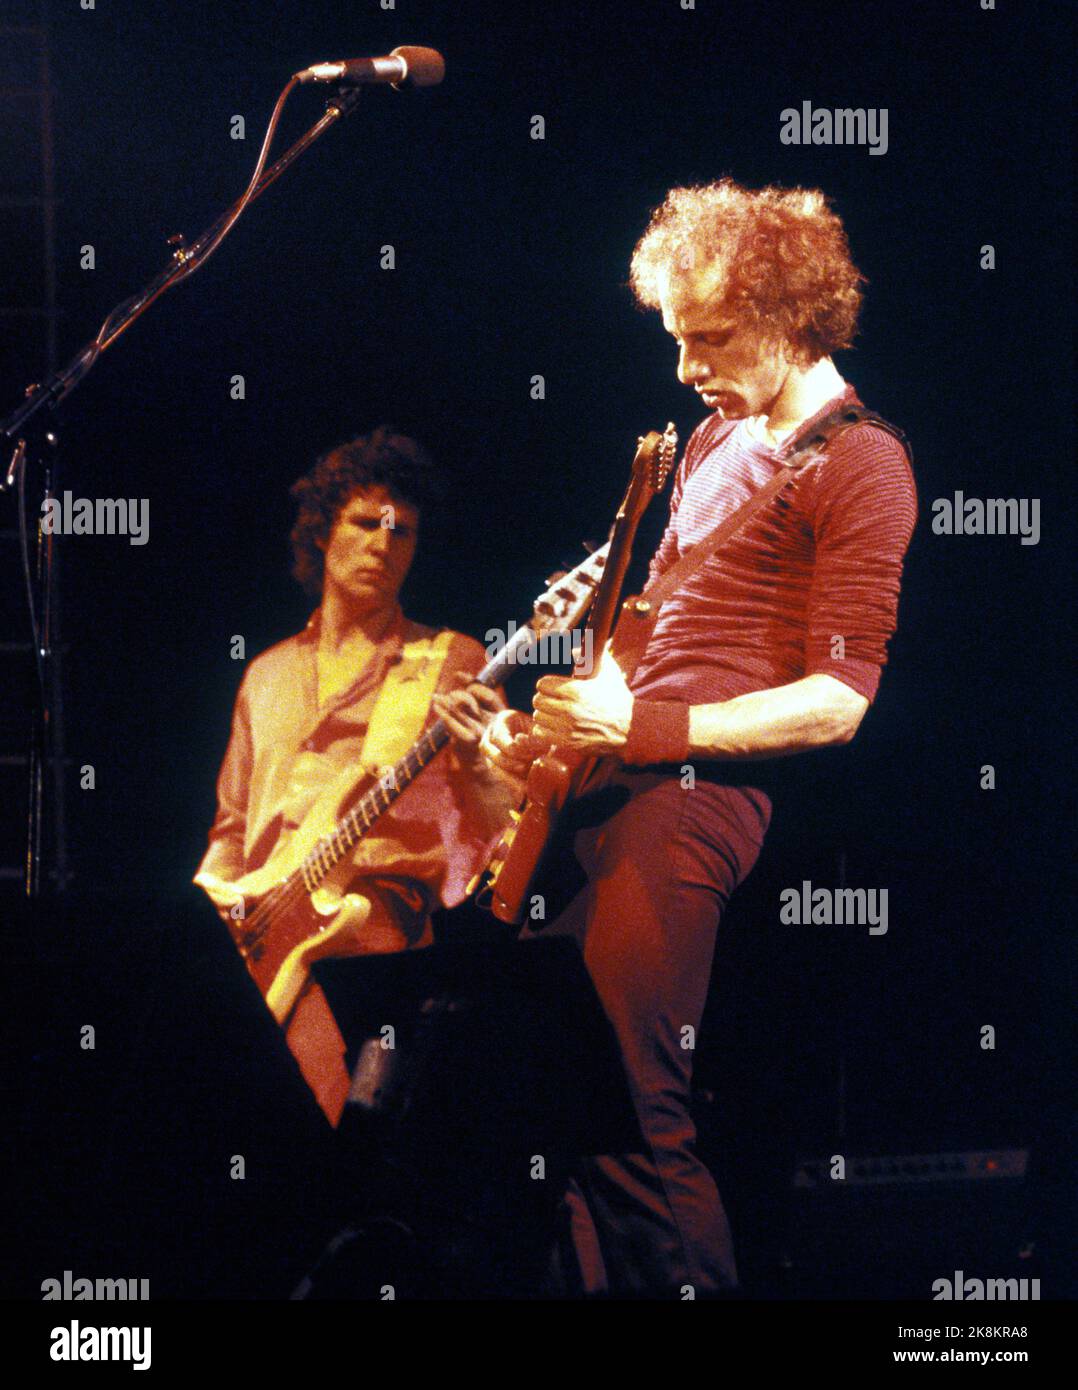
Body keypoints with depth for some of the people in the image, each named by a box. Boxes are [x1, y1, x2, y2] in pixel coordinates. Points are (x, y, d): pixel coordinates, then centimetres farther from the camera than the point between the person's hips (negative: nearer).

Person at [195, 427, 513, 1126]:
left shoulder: (451, 662, 14)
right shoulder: (268, 675, 28)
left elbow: (506, 825, 6)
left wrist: (473, 756, -15)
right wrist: (208, 899, 9)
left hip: (381, 903, -5)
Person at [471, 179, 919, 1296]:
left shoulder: (856, 463, -6)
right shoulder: (717, 439, 22)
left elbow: (838, 701, -13)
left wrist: (645, 725, -19)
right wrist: (549, 728, 12)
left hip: (696, 788, -9)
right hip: (607, 776, 9)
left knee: (628, 1120, -16)